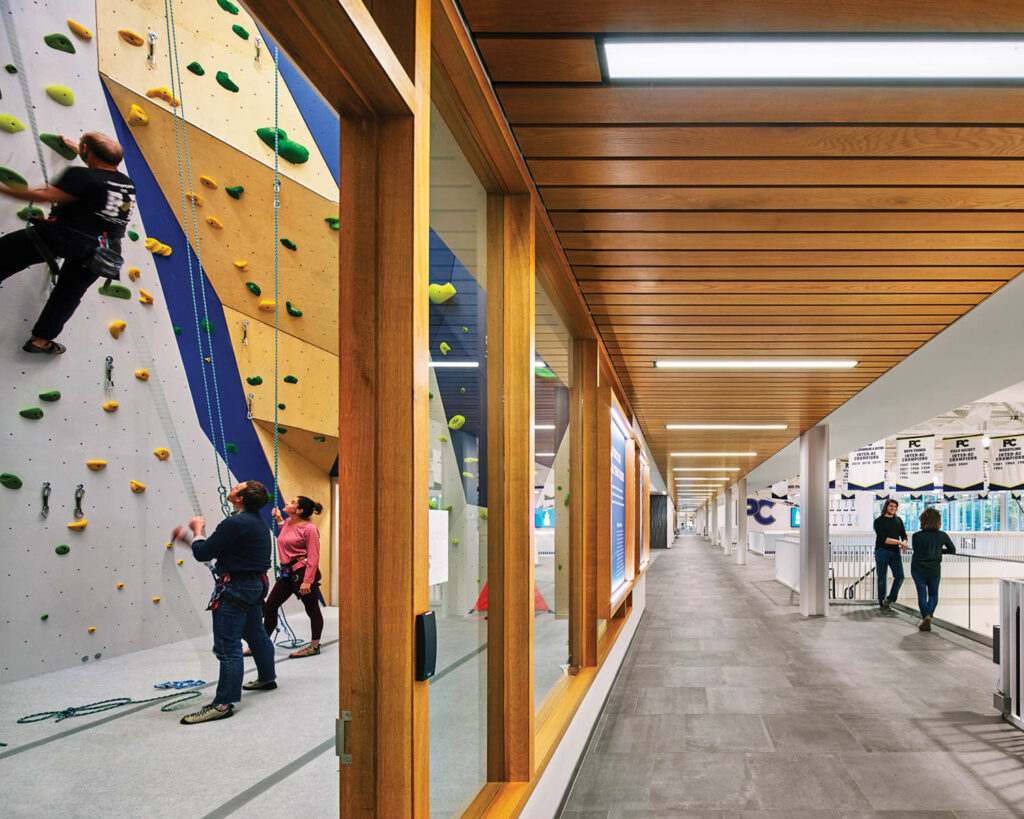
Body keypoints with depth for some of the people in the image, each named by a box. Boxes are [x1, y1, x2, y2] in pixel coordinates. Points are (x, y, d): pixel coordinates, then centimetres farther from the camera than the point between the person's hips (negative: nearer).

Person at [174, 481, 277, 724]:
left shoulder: (235, 524, -22)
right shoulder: (258, 522, 10)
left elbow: (202, 553, -19)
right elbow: (219, 546, 19)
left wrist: (198, 531, 0)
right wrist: (189, 536, 21)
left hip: (235, 587, -10)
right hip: (255, 583, 10)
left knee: (227, 646, -7)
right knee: (255, 634, 25)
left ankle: (224, 703, -6)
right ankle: (267, 678, 41)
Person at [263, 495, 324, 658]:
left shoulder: (309, 528, -12)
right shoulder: (287, 523, 11)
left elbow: (313, 557, -16)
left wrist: (307, 581, -23)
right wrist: (279, 520, 25)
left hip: (303, 571, -9)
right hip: (287, 572, 9)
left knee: (312, 610, 4)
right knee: (270, 606, 8)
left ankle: (314, 646, 15)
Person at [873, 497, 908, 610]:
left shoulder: (898, 520, 15)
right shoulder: (879, 521, -1)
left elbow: (904, 535, 11)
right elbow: (883, 538, -11)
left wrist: (904, 544, -12)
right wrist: (899, 542, -16)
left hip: (895, 551, 4)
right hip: (882, 551, -4)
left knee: (899, 576, -6)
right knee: (882, 578, 0)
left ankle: (890, 599, 9)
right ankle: (882, 602, 9)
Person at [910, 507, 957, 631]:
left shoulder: (917, 536, -14)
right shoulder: (942, 535, -9)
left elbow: (916, 550, 2)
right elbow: (953, 550, 5)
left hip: (918, 569, -1)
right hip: (934, 570, 1)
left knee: (922, 594, 9)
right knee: (933, 594, 14)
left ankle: (925, 619, 4)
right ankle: (928, 615, -7)